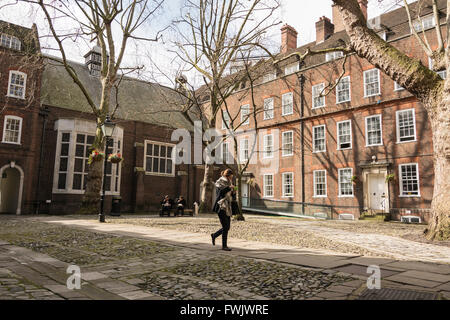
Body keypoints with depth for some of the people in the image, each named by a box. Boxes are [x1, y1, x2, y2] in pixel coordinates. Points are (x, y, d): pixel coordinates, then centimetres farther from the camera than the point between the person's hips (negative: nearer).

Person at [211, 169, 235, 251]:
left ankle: (214, 235, 30)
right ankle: (224, 246, 2)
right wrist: (229, 188, -20)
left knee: (227, 227, 8)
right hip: (221, 207, -8)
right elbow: (220, 192, -21)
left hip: (227, 207, 8)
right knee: (225, 227, -9)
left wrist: (232, 191, 1)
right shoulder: (219, 182, -6)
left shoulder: (228, 183, 15)